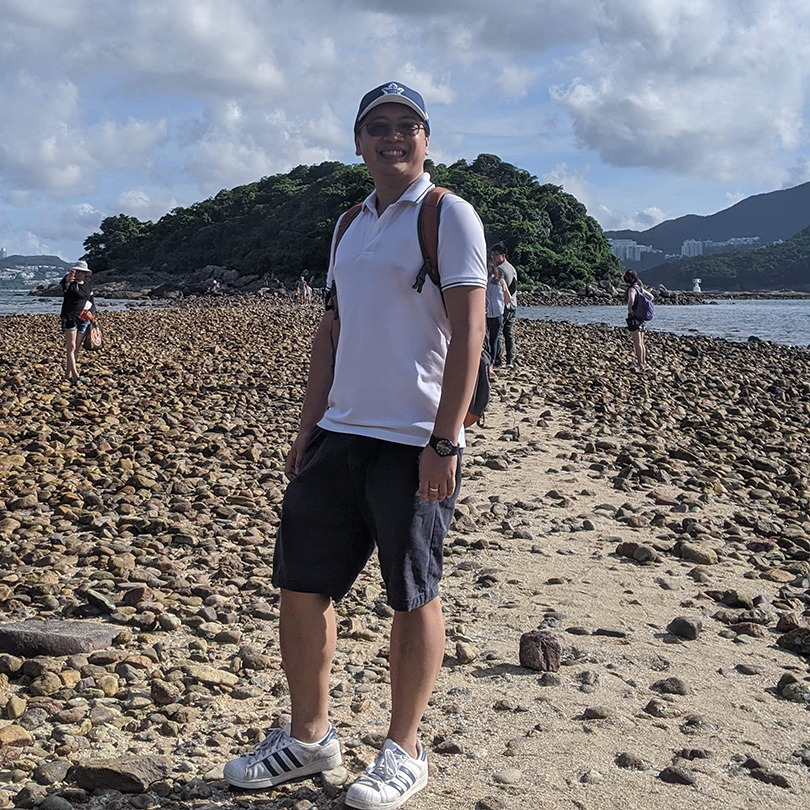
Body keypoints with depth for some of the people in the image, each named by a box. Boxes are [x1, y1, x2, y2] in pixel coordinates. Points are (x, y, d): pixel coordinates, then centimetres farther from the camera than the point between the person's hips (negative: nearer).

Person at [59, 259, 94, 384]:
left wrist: (89, 311, -6)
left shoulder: (88, 286, 12)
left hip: (83, 319, 6)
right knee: (71, 347, -10)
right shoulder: (70, 284, -7)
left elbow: (92, 303, 17)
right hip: (69, 318, -6)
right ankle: (76, 376, -17)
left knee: (76, 348, 9)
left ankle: (68, 375, 15)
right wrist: (67, 280, -56)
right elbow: (63, 284, -32)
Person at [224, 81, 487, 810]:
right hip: (339, 434, 7)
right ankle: (309, 736, 25)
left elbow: (468, 332, -12)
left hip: (413, 443, -7)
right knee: (300, 584, 9)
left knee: (413, 597, 3)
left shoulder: (448, 216, -4)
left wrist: (444, 442, -18)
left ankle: (404, 751, 19)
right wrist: (308, 429, 14)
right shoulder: (350, 226, 17)